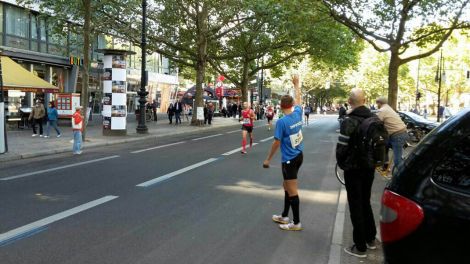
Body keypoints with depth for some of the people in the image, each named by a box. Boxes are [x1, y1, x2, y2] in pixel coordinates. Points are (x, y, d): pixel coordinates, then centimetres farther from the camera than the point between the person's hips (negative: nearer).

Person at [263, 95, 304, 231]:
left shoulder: (282, 121, -19)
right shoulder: (298, 113, 0)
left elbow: (276, 143, -16)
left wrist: (268, 159, -5)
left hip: (289, 159, -8)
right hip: (299, 156, 8)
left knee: (292, 191, 1)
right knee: (287, 186, 20)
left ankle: (296, 223, 11)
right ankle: (284, 216, 31)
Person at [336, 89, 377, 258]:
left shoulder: (349, 121, -19)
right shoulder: (374, 118, 3)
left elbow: (342, 147, -18)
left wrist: (342, 164, 0)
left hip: (353, 169, -7)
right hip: (369, 168, 7)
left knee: (356, 207, 3)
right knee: (366, 203, 22)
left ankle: (360, 247, 12)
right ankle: (370, 239, 34)